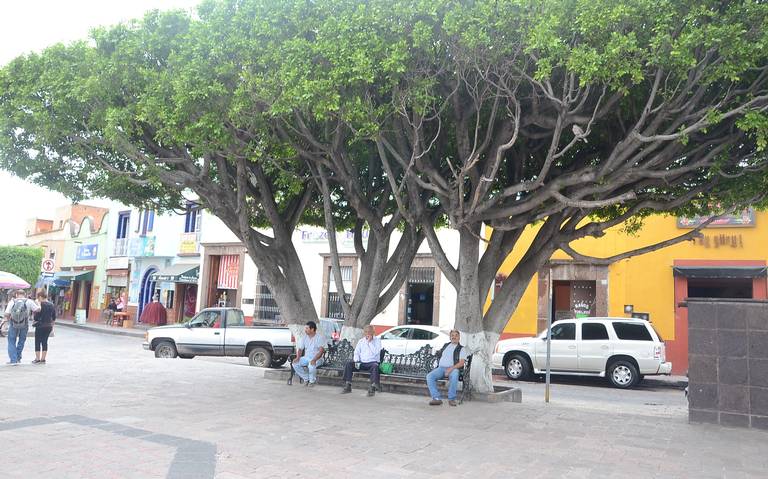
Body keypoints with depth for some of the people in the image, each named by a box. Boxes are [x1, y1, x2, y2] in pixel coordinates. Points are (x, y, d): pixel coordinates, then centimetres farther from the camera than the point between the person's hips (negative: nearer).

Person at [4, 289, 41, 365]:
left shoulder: (12, 302, -2)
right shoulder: (29, 301, -3)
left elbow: (6, 314, -6)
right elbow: (38, 309, -5)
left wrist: (8, 319, 14)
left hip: (13, 325, 0)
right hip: (24, 325, 0)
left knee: (11, 342, 11)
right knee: (21, 341, 18)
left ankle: (13, 360, 4)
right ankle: (18, 358, 24)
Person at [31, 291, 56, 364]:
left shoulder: (41, 304, -13)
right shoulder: (51, 305, 7)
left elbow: (37, 315, -14)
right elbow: (54, 317, 13)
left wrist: (34, 321, 5)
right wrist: (52, 325, 22)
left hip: (40, 326, -6)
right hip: (48, 326, 6)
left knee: (38, 342, 4)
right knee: (45, 342, 11)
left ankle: (37, 359, 6)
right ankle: (43, 359, 13)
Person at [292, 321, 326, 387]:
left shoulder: (320, 337, -10)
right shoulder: (304, 337, 8)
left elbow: (321, 351, -19)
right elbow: (300, 349, 9)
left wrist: (314, 360, -34)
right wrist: (298, 358, -11)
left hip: (317, 359, -6)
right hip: (306, 357, 6)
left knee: (311, 365, -38)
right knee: (295, 364, -20)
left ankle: (312, 380, -7)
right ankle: (306, 378, 1)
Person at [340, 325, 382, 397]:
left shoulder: (377, 341, 6)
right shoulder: (361, 341, 18)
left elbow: (376, 352, -10)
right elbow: (356, 353, 12)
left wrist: (370, 342, -10)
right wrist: (356, 361, -7)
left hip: (372, 362, -4)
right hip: (361, 363, 4)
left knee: (375, 366, -38)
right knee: (348, 364, -19)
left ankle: (372, 388, -41)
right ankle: (348, 386, -20)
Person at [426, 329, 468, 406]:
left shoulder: (461, 349, 11)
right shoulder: (445, 345, 25)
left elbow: (461, 362, -4)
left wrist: (451, 368, -17)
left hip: (453, 368, -4)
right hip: (440, 368, 4)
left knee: (454, 376, -40)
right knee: (429, 376, -26)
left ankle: (451, 399, -28)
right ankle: (436, 398, -28)